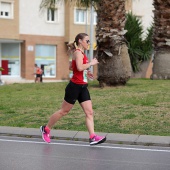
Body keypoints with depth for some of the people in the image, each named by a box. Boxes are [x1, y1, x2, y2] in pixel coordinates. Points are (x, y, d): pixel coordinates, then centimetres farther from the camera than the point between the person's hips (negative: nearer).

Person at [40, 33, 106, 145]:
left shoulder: (82, 53, 16)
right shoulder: (78, 52, -12)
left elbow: (71, 67, 26)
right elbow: (79, 67, -29)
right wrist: (91, 63, -16)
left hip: (83, 87, 9)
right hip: (75, 86, -9)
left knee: (89, 112, -2)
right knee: (64, 111, 3)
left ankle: (93, 137, -7)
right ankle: (46, 129, 19)